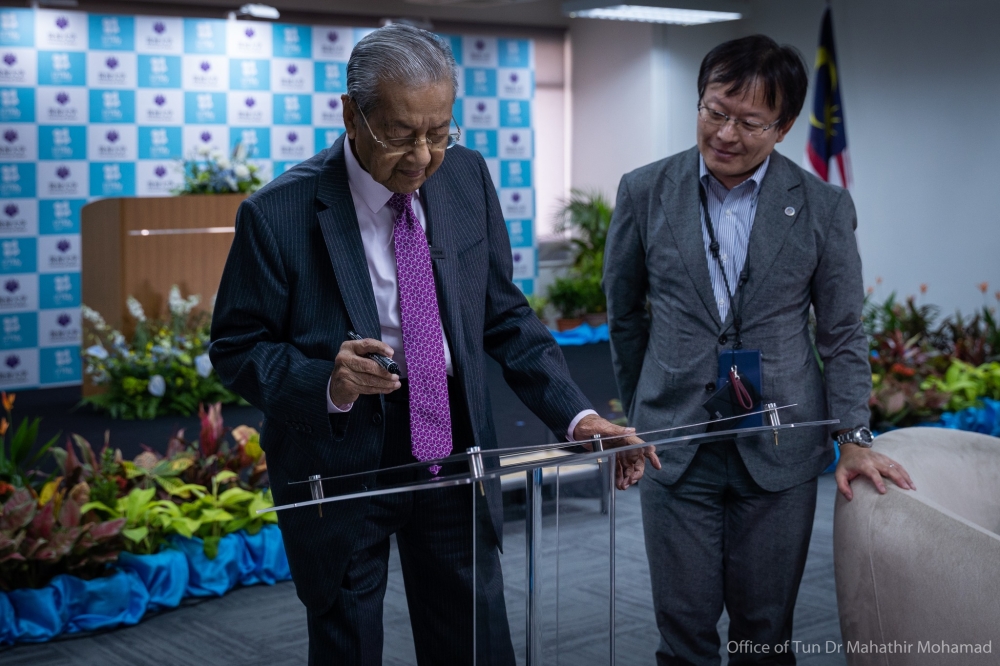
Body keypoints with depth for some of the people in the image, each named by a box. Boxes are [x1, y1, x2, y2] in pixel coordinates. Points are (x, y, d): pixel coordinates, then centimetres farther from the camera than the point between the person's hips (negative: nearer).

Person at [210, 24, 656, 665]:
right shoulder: (279, 214, -16)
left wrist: (576, 415, -8)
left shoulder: (467, 176, -3)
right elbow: (237, 348, -8)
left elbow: (503, 315, 3)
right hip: (339, 463, -3)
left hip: (454, 449, 4)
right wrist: (326, 383, -27)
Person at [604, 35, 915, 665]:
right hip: (675, 447, 0)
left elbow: (843, 334, 4)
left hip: (779, 449, 0)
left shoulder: (824, 207, -3)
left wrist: (854, 438, -4)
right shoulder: (645, 192, -1)